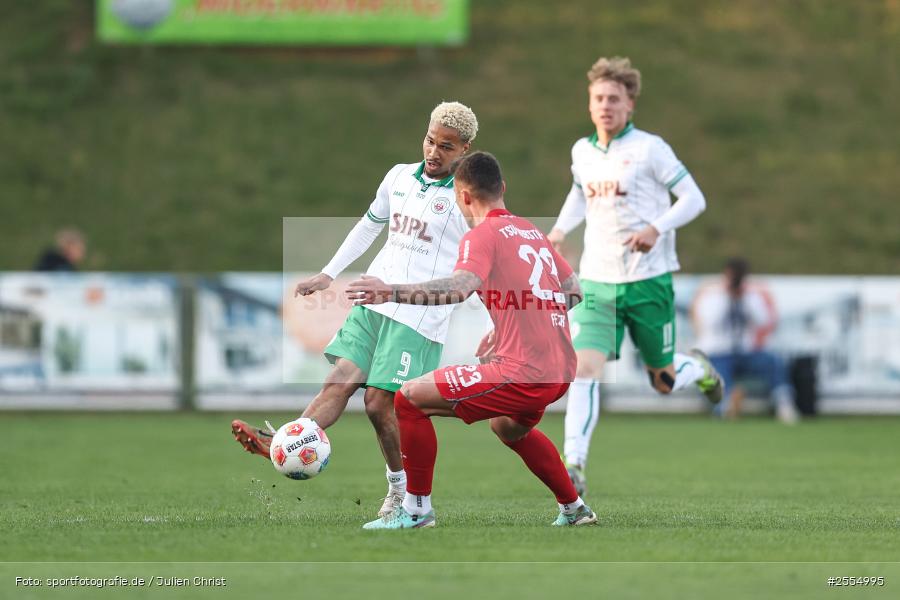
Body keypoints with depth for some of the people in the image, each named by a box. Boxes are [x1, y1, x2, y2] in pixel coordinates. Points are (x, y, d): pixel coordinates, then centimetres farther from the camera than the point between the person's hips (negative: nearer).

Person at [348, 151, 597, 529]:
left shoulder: (482, 236, -7)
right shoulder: (531, 232, 18)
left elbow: (460, 288, -27)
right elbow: (573, 291, 25)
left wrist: (392, 293, -33)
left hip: (523, 374, -9)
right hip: (562, 370, 9)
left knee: (410, 398, -3)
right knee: (509, 427, 39)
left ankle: (417, 509, 1)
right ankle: (574, 509, 42)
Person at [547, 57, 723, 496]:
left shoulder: (649, 149, -8)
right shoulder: (582, 151, 7)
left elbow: (693, 199, -8)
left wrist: (656, 229, -23)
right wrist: (560, 229, 12)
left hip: (648, 281, -3)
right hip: (597, 282, 3)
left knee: (664, 383, 9)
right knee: (584, 368, -18)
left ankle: (698, 368, 45)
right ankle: (574, 464, -21)